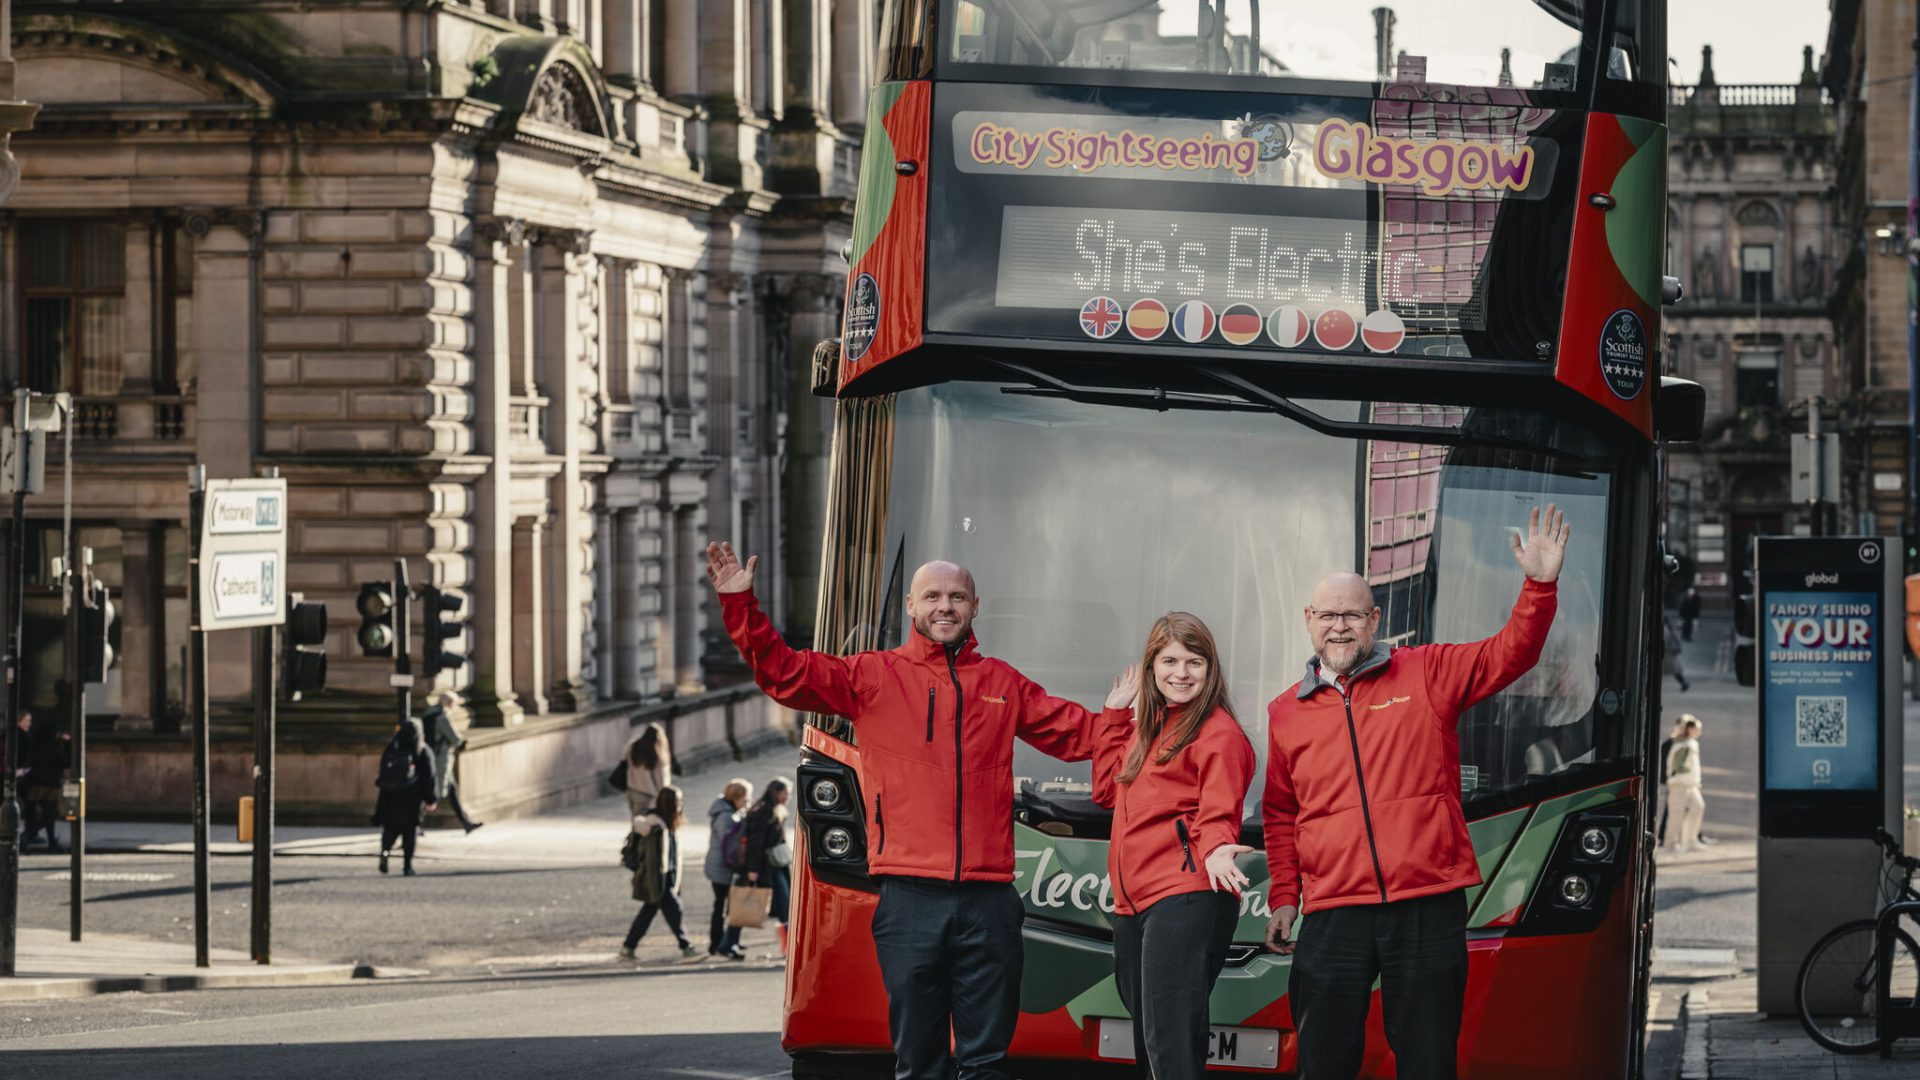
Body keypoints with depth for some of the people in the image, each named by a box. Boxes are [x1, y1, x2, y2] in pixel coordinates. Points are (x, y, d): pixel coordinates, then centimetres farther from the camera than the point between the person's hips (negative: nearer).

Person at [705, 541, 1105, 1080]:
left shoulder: (1004, 684, 16)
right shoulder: (873, 677, 8)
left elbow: (1080, 733, 23)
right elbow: (783, 673, 2)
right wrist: (741, 606, -8)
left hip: (988, 895, 2)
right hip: (910, 896, -2)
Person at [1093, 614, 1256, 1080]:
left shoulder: (1217, 732, -6)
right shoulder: (1147, 727, 22)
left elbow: (1217, 811, -14)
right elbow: (1108, 789, 28)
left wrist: (1215, 851, -36)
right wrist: (1115, 713, 26)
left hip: (1186, 896, -10)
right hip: (1135, 901, 10)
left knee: (1167, 1039, -20)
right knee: (1147, 1034, 16)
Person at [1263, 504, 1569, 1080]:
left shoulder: (1427, 675, 7)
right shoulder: (1286, 713, 13)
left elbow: (1509, 654, 1)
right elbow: (1280, 816, 19)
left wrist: (1539, 587, -14)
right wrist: (1284, 897, 12)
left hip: (1428, 908, -1)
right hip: (1333, 918, 2)